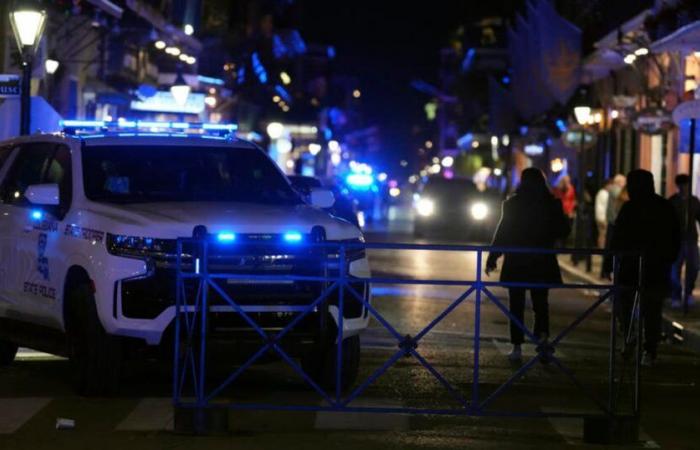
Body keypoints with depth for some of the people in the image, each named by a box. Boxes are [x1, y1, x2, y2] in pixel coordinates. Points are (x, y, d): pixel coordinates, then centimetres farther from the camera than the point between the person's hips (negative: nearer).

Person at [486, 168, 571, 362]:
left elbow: (502, 233, -7)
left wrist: (492, 258, -1)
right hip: (543, 263, 2)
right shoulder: (552, 204, -3)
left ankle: (517, 347, 5)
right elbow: (564, 230, 4)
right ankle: (542, 334, -12)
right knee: (540, 302, 13)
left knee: (517, 305, 7)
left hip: (516, 262, -1)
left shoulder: (512, 204, -8)